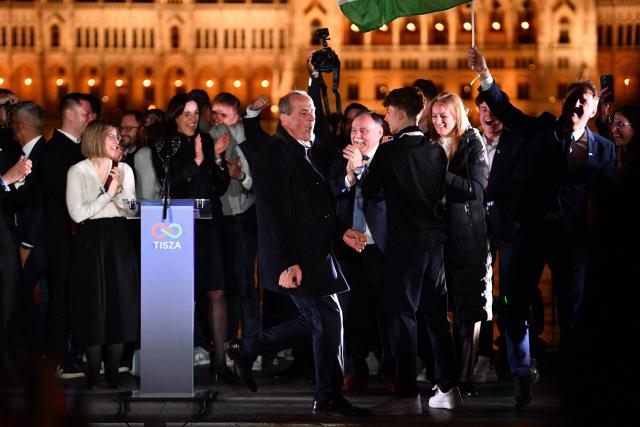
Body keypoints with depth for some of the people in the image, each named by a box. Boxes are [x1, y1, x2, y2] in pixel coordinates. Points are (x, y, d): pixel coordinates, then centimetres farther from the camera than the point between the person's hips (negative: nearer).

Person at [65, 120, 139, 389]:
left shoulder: (124, 169, 10)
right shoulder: (78, 171, -2)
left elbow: (132, 211, 6)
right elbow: (77, 213, -10)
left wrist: (120, 189, -11)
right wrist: (108, 194, -11)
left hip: (118, 241, 3)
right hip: (90, 242, -3)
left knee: (120, 306, 1)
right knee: (93, 307, -2)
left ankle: (113, 373, 9)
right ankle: (93, 374, 6)